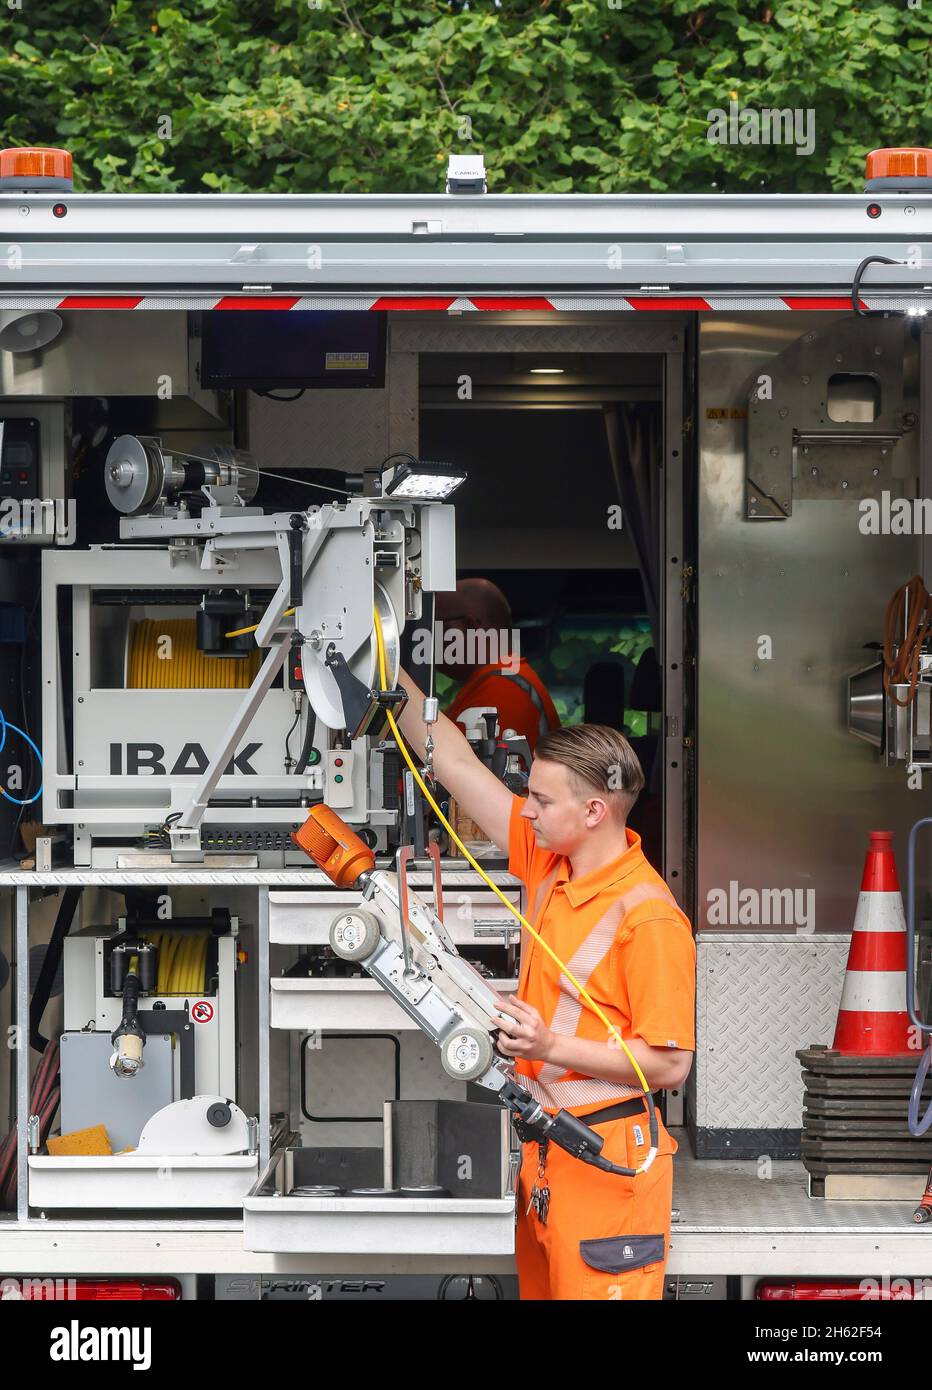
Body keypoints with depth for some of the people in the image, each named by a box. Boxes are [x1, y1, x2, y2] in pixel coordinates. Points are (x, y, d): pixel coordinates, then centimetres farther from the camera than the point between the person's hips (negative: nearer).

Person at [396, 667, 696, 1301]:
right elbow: (456, 763, 8)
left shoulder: (649, 917, -19)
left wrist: (551, 1046, -24)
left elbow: (670, 1064, -17)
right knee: (540, 1289, 15)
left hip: (607, 1160, -8)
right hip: (541, 1151, 8)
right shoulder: (548, 864, 3)